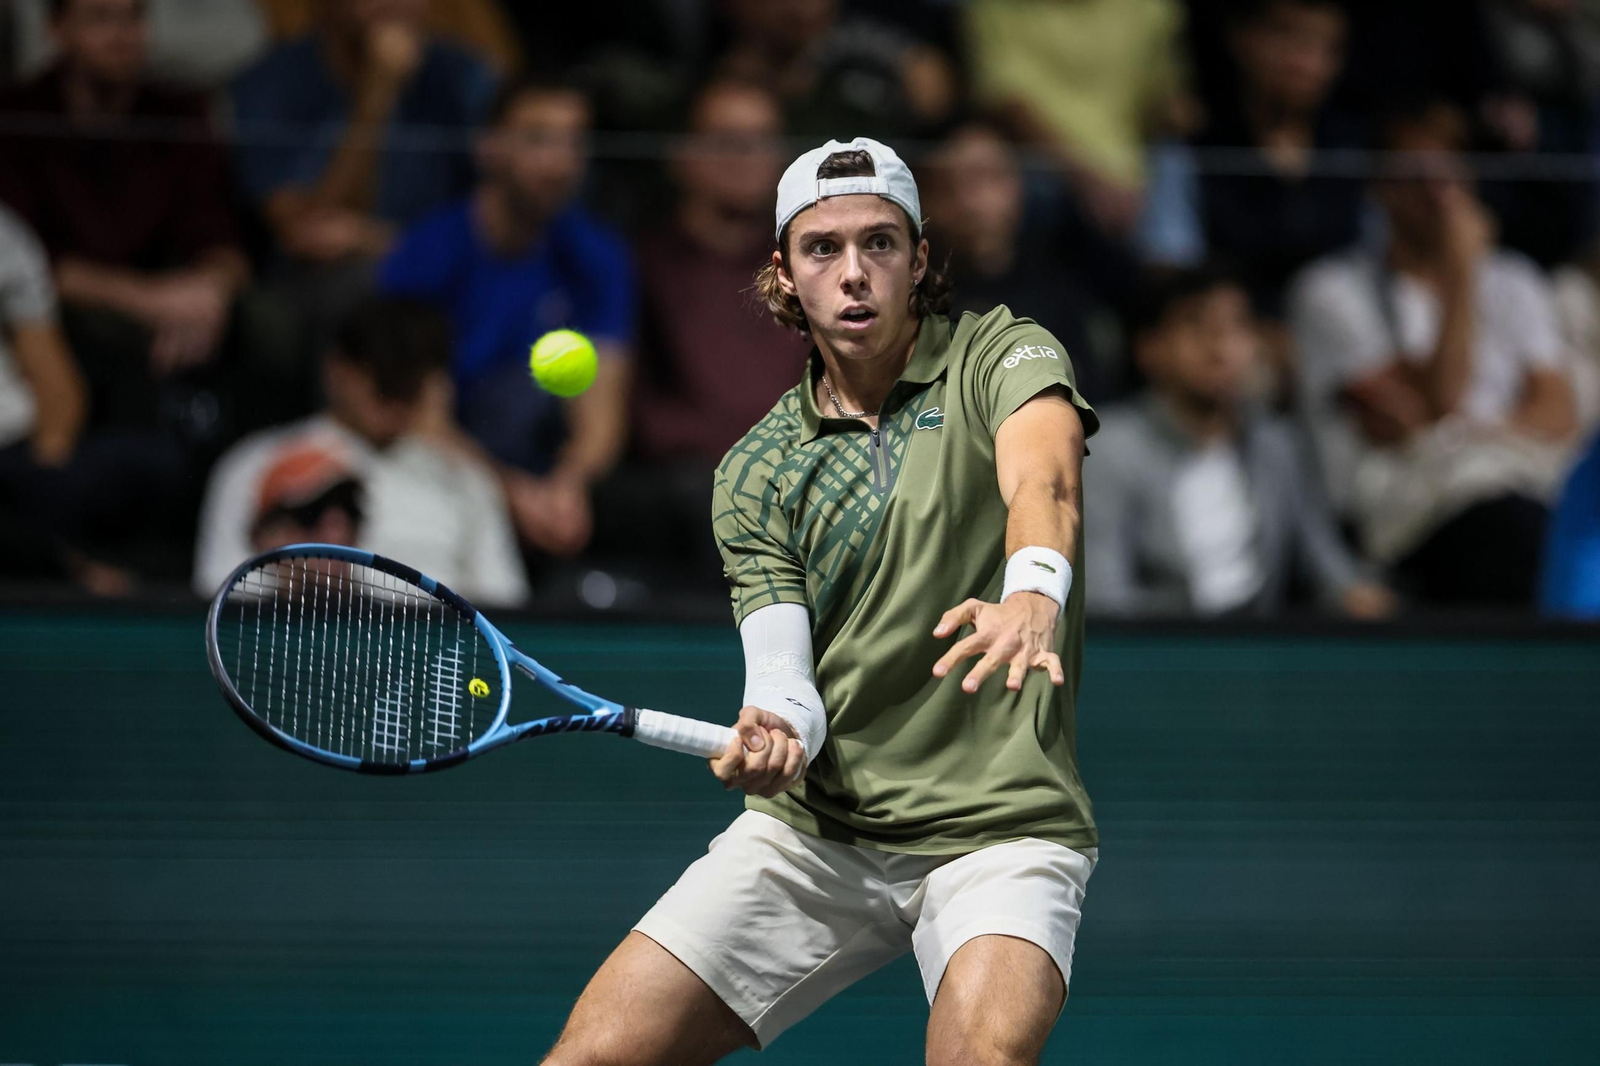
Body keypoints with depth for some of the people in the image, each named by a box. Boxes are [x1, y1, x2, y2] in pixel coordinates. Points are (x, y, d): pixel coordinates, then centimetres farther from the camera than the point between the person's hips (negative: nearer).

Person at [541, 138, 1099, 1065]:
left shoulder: (1000, 357, -1)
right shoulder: (754, 474, 8)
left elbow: (1042, 478, -24)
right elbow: (782, 667, -2)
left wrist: (1034, 590, -47)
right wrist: (776, 731, -28)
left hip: (1000, 823, -3)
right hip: (816, 824, 4)